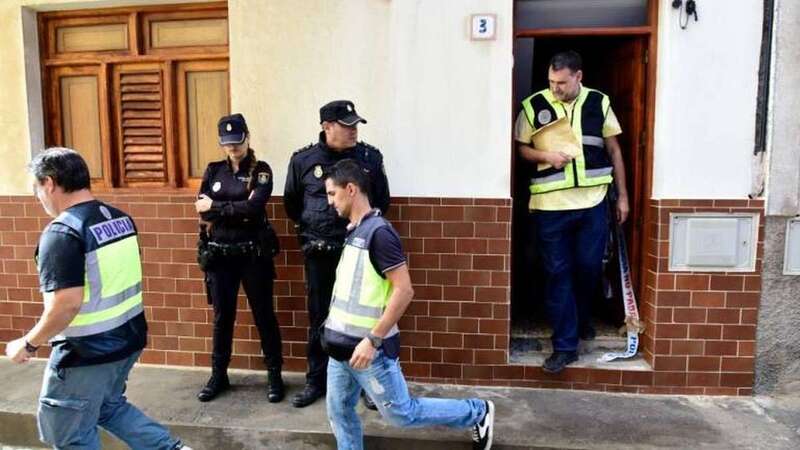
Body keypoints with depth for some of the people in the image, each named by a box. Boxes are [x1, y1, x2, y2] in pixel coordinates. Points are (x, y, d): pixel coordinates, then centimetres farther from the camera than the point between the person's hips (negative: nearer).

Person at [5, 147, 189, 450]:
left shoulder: (62, 232, -21)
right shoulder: (120, 218, 4)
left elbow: (67, 304, -27)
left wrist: (28, 344, -13)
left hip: (86, 353, -8)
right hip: (128, 338, 8)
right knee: (109, 406, 28)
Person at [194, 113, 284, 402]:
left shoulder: (261, 171, -3)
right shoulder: (213, 171, 8)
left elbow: (254, 208, -18)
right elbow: (203, 213, -1)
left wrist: (216, 207, -11)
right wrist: (239, 211, -13)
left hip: (253, 254, -3)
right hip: (220, 254, 3)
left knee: (263, 315, 5)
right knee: (222, 316, 13)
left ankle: (274, 375, 18)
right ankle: (218, 376, 27)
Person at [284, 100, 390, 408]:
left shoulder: (371, 157, -2)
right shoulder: (303, 160, -2)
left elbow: (382, 201, 9)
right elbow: (291, 203, 12)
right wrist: (309, 230, 12)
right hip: (319, 254, 1)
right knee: (319, 319, 11)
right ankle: (316, 381, 26)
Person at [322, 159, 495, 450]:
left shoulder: (378, 232, -19)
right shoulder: (353, 231, 8)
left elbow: (404, 291, -23)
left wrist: (373, 340, -23)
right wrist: (336, 324, 17)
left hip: (368, 346, -8)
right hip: (342, 345, 8)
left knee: (401, 413, 5)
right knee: (339, 412, 13)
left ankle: (477, 413, 22)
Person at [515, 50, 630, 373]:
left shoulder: (599, 103, 5)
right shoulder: (534, 106, 0)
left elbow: (614, 150, 11)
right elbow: (521, 148, 7)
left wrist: (622, 195, 9)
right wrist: (546, 156, -13)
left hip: (593, 202, 2)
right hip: (550, 205, -1)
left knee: (589, 267, 10)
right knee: (557, 273, 2)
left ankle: (582, 319, 39)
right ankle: (565, 345, 11)